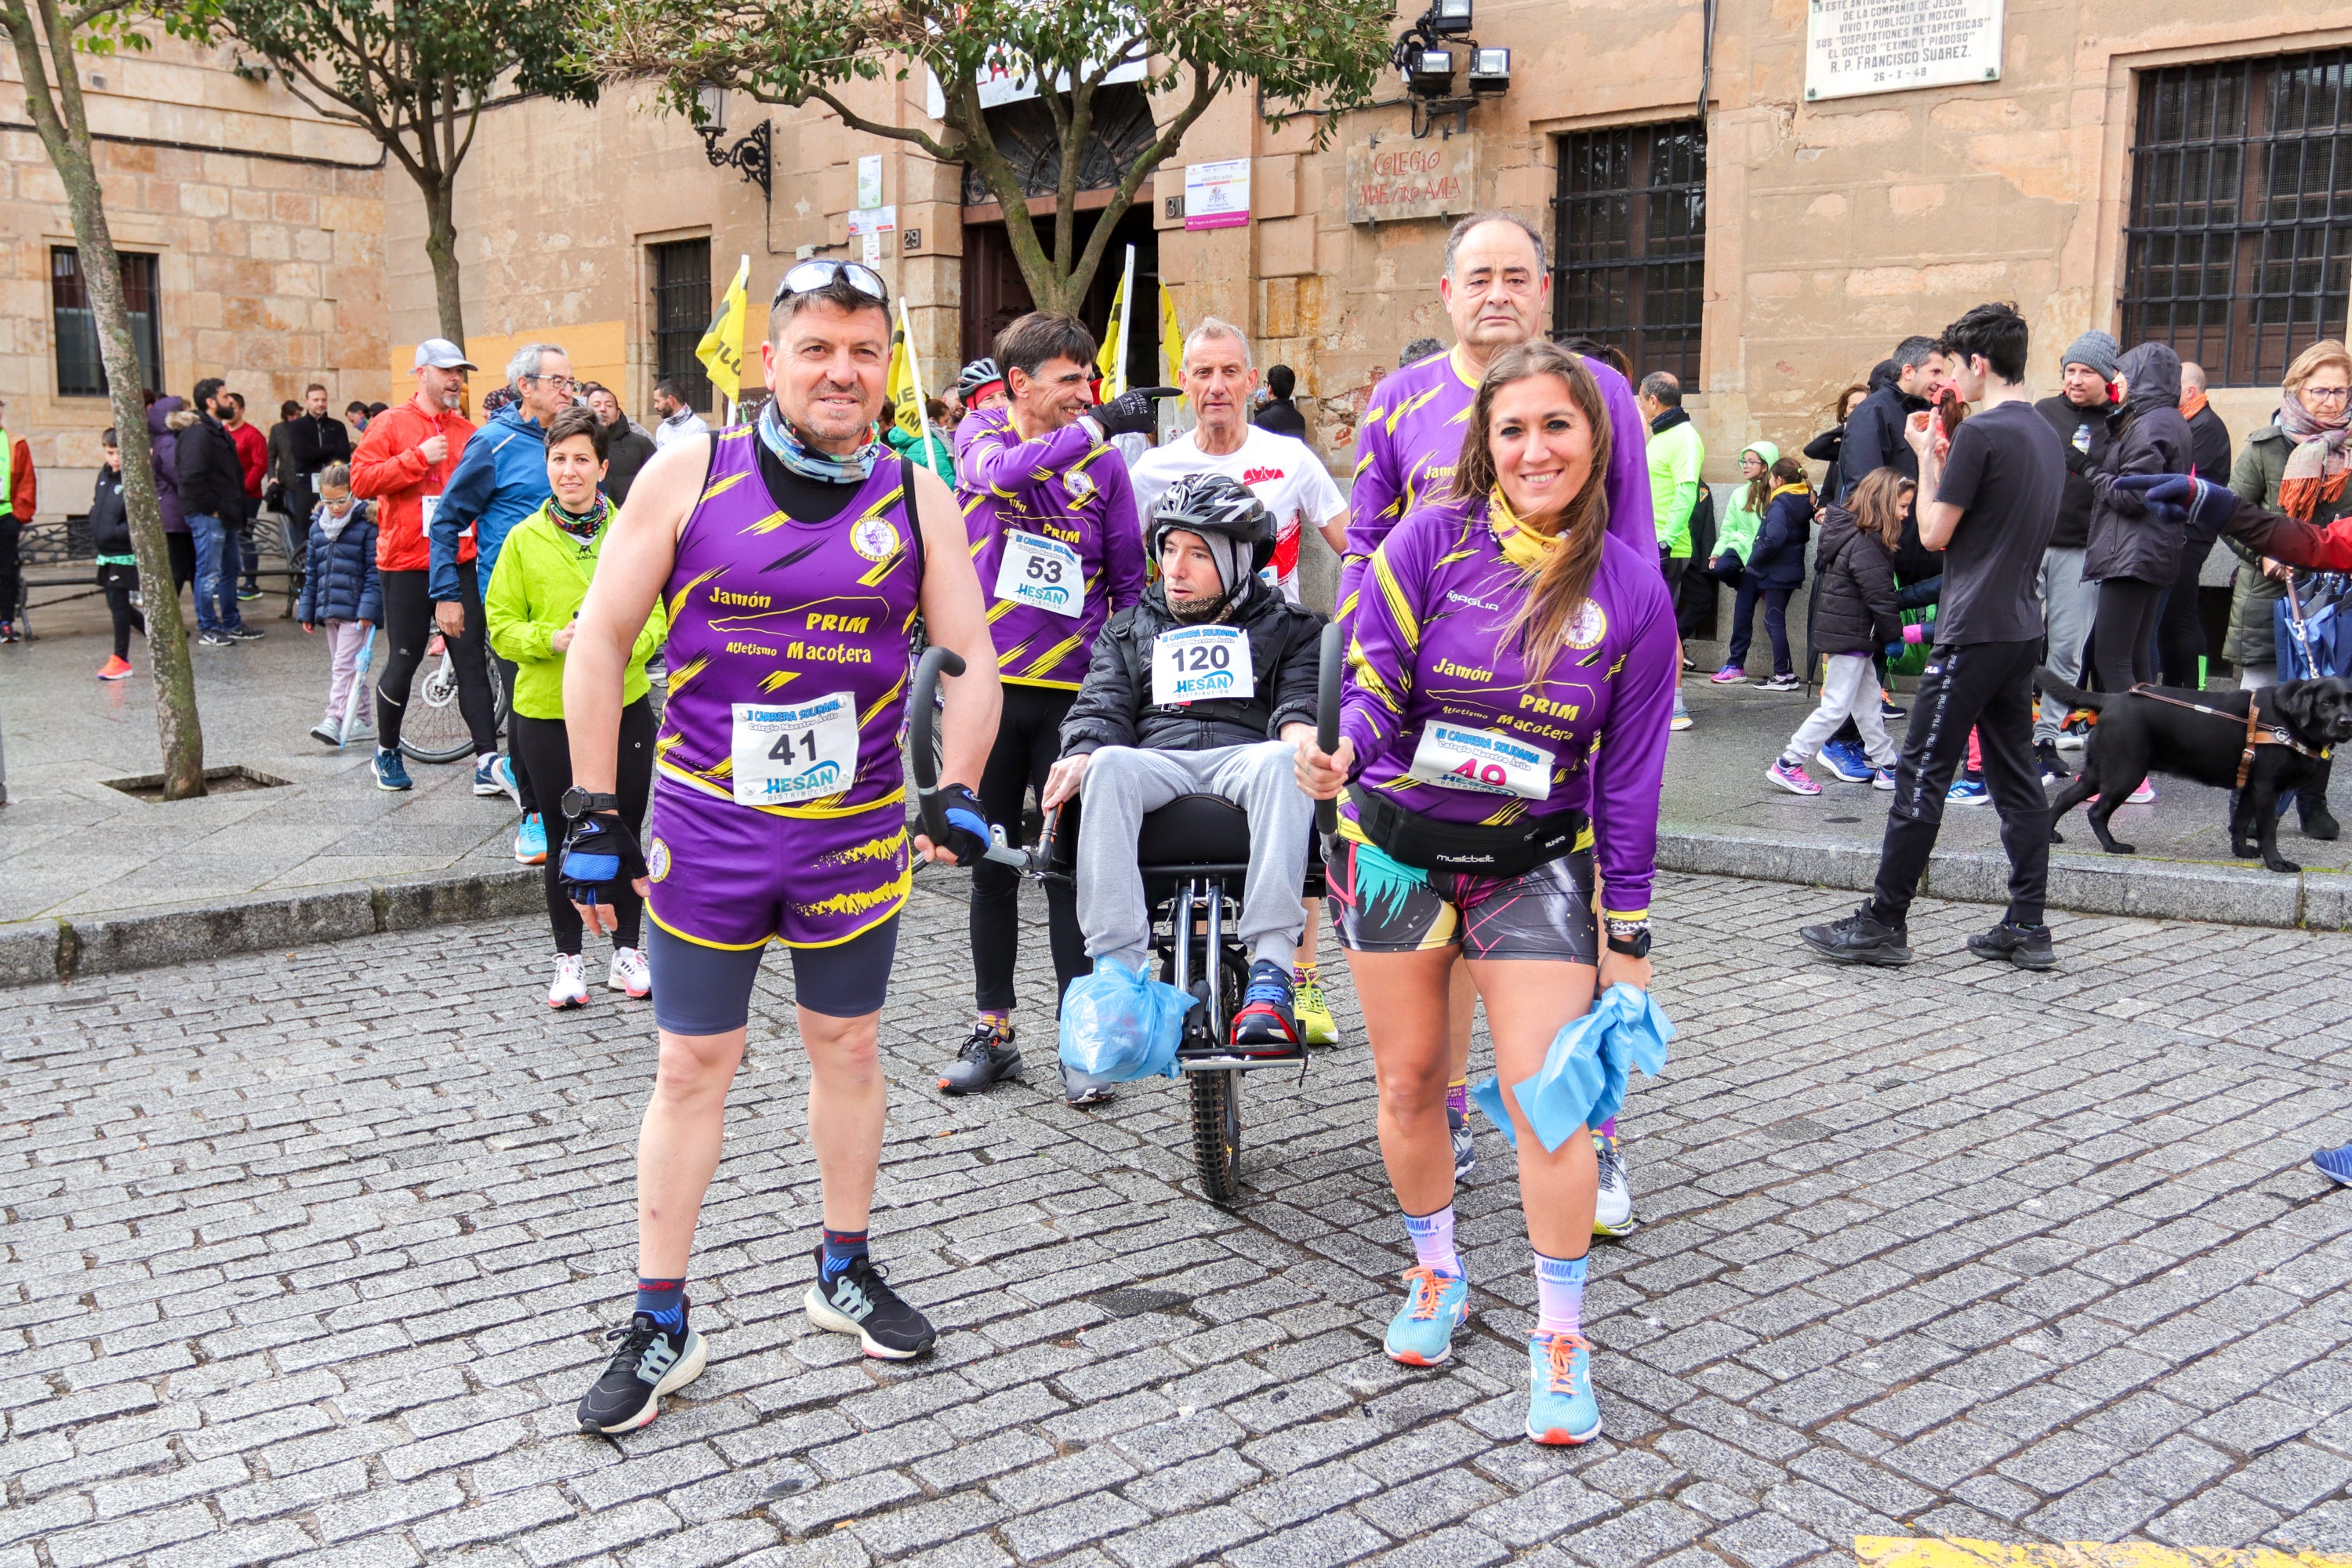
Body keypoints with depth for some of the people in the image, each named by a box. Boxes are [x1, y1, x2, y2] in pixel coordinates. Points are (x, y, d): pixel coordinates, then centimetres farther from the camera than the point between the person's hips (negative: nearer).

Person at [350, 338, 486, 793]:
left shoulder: (467, 431, 11)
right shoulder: (390, 424, 0)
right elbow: (362, 480, -11)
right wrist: (419, 457, -16)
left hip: (459, 562, 3)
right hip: (407, 566, -3)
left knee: (472, 662, 0)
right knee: (404, 662, 5)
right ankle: (387, 752, 24)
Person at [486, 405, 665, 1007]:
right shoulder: (524, 539, -1)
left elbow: (660, 612, 2)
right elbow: (501, 625, 0)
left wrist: (629, 642, -17)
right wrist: (553, 639, -18)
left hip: (625, 705, 1)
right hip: (548, 712, 0)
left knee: (626, 831, 9)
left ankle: (628, 951, 24)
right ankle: (568, 959, 22)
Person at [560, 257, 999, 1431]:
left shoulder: (916, 497, 0)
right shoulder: (689, 473, -5)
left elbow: (973, 662, 6)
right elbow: (600, 640, -2)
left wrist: (958, 793, -8)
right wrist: (594, 813, -5)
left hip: (857, 832, 2)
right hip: (706, 829, -1)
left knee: (848, 1048, 14)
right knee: (692, 1067, 5)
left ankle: (843, 1272, 34)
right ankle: (660, 1325, 19)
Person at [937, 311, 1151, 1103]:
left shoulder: (1103, 463, 3)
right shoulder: (982, 438, 3)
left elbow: (1129, 579, 8)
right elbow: (1005, 470, -23)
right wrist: (1099, 425, -30)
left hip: (1072, 691, -1)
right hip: (989, 682, 1)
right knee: (993, 862, 10)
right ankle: (993, 1030, 22)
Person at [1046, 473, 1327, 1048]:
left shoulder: (1288, 627, 24)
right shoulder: (1129, 628, 29)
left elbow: (1302, 700, 8)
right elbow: (1101, 705, 14)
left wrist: (1303, 734, -18)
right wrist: (1079, 757, -9)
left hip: (1245, 757, -1)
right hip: (1156, 760, 1)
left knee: (1281, 760, -38)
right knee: (1109, 767, -35)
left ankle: (1270, 974, -45)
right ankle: (1117, 971, -41)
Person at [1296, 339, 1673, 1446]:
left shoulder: (1630, 587, -3)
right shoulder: (1430, 541, -7)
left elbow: (1630, 772, 0)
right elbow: (1373, 681, -8)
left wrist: (1629, 933, 1)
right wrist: (1341, 751, -32)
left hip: (1536, 864, 0)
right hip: (1398, 846, 1)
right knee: (1409, 1081, 11)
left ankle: (1561, 1336, 12)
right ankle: (1435, 1274, 35)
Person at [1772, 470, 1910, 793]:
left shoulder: (1850, 533, 9)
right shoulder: (1866, 545, -21)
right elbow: (1880, 597, -19)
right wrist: (1894, 636, -9)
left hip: (1850, 634, 10)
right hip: (1850, 636, -10)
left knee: (1869, 702, 15)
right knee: (1836, 706, -4)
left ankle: (1886, 766, 23)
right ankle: (1788, 764, -1)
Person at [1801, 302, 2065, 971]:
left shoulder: (1980, 431, -13)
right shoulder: (2048, 435, 15)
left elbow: (1935, 534, -10)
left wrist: (1926, 458, 2)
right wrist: (1947, 462, 17)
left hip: (1974, 631, -9)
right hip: (2022, 628, 9)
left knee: (1922, 774, -5)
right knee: (2017, 778, 10)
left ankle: (1884, 923, -1)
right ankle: (2027, 927, 12)